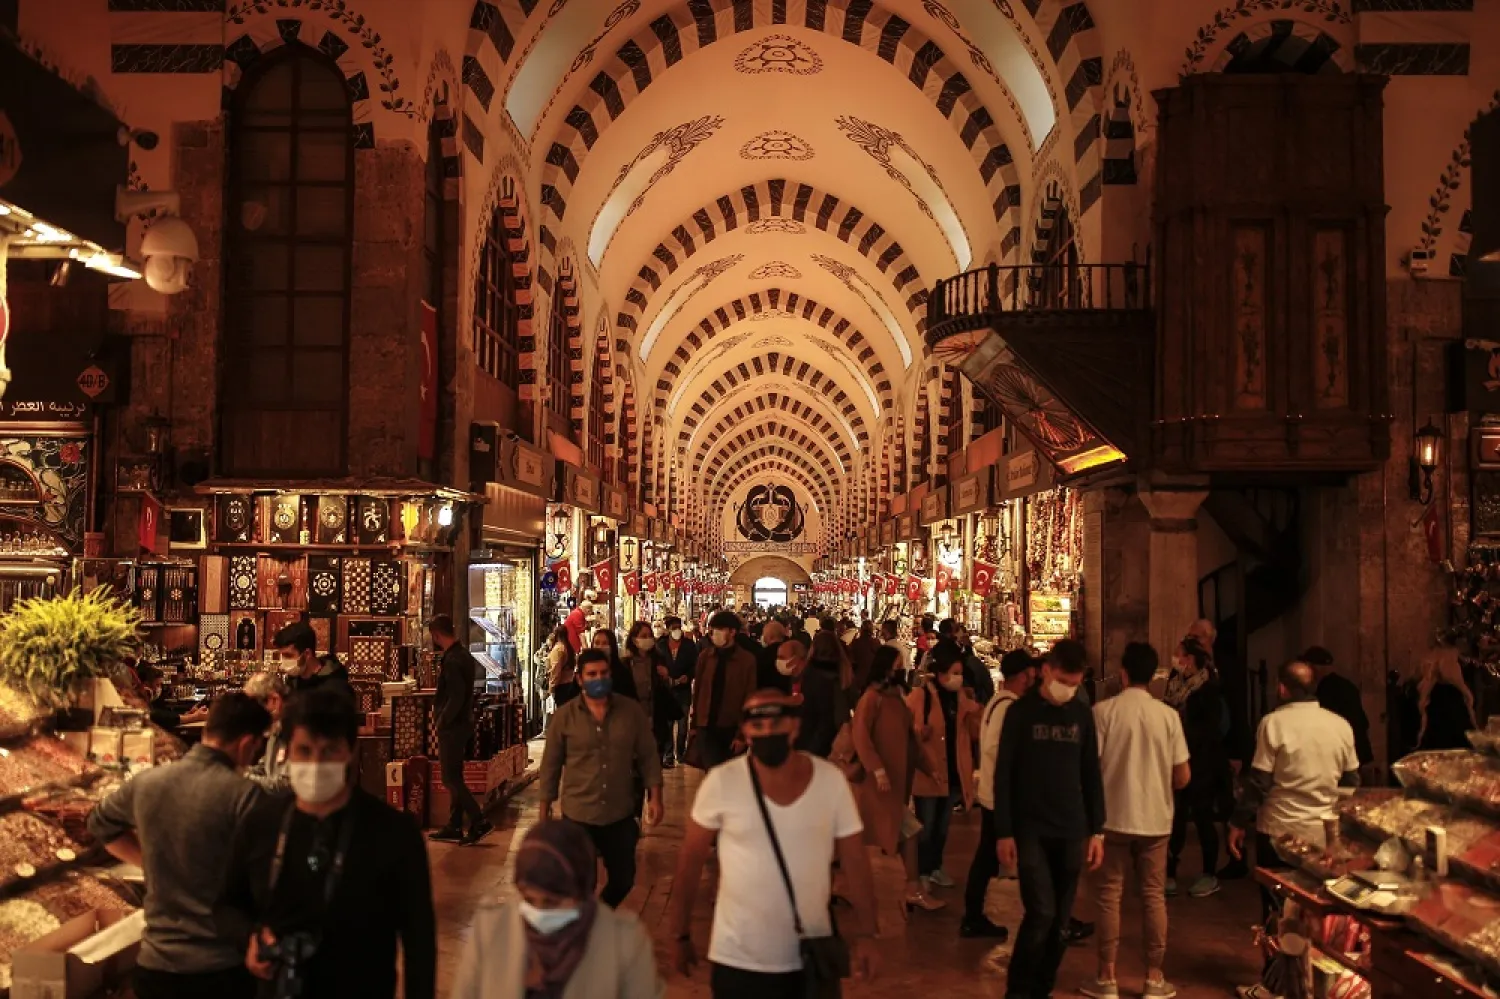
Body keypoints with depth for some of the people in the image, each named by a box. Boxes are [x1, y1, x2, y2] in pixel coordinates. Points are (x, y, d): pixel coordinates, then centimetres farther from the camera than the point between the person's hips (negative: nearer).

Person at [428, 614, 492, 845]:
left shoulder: (452, 660, -20)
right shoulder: (463, 655, 11)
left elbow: (456, 697, -26)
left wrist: (441, 722, -14)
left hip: (451, 727, -10)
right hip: (462, 724, 10)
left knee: (450, 779, -5)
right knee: (454, 778, 14)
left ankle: (479, 822, -6)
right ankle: (454, 827, 20)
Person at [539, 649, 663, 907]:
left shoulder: (631, 710, -4)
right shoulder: (564, 716, -7)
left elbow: (648, 756, 2)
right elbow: (551, 764, 0)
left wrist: (654, 797, -3)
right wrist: (545, 806, 3)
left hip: (621, 813, 2)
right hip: (578, 814, -2)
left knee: (624, 878, 13)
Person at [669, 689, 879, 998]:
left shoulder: (831, 779, -7)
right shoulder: (721, 783, -12)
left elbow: (854, 860, 0)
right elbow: (690, 861, -3)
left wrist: (864, 933, -3)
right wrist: (680, 936, 1)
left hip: (813, 957, 2)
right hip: (739, 960, -2)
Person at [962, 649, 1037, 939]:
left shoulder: (997, 701, 11)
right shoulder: (1008, 705, -20)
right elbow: (994, 747, -28)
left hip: (991, 794, 10)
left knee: (987, 857, 14)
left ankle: (973, 919, 20)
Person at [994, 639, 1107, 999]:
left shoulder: (1083, 715, 6)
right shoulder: (1021, 712, -5)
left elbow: (1091, 775, 11)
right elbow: (1003, 774, -4)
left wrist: (1096, 830, 6)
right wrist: (1004, 832, -8)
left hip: (1071, 832, 4)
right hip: (1030, 830, -4)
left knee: (1060, 921, 6)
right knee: (1041, 913, -12)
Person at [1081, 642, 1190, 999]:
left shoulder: (1104, 711, -10)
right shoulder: (1168, 715, -4)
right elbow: (1183, 777, -2)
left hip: (1113, 817, -1)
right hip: (1155, 818, 2)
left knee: (1110, 895, 7)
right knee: (1154, 896, 12)